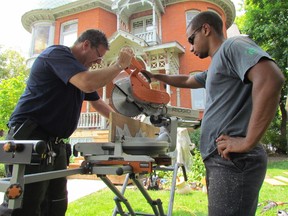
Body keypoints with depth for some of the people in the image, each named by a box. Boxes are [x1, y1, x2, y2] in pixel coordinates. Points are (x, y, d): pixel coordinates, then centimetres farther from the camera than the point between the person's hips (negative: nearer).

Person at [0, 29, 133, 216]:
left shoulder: (81, 70, 19)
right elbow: (88, 83, -28)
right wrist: (120, 65, -15)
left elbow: (97, 102, 26)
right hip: (30, 138, -9)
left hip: (55, 143, 9)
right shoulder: (57, 53, -9)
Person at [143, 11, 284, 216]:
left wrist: (248, 142, -24)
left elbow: (271, 77, -25)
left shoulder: (233, 45, -7)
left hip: (234, 160, -10)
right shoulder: (216, 65, 23)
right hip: (221, 160, 10)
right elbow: (186, 81, 37)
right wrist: (156, 76, 40)